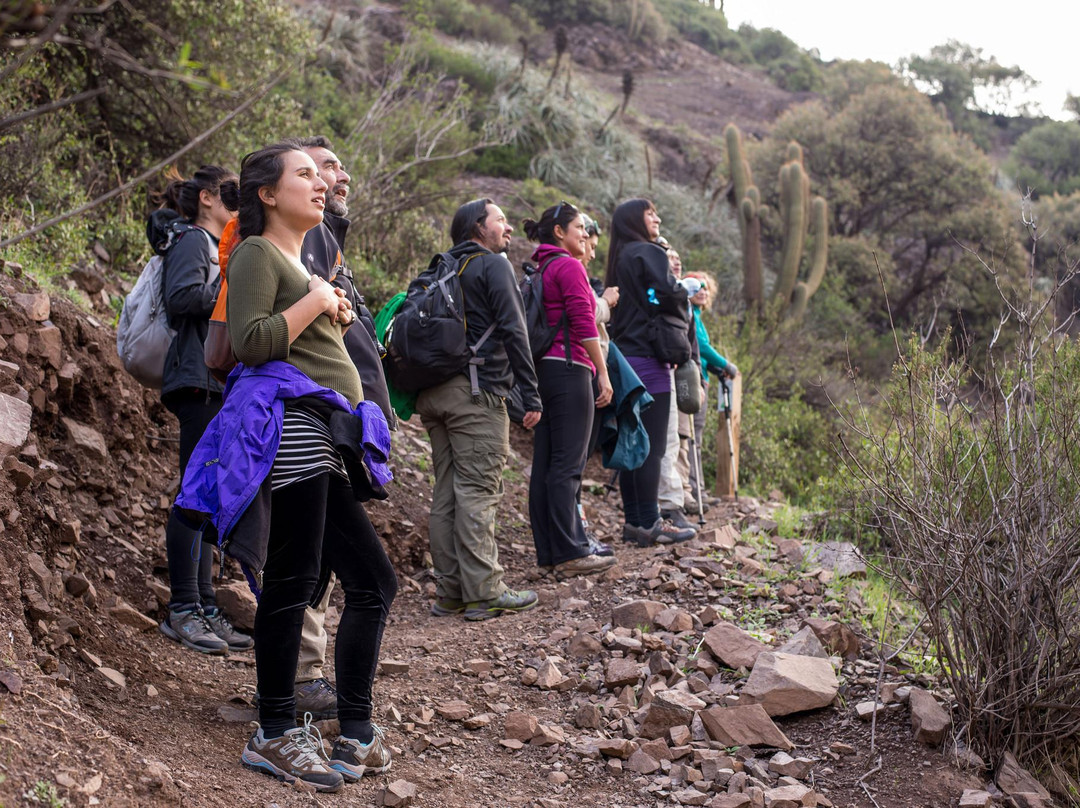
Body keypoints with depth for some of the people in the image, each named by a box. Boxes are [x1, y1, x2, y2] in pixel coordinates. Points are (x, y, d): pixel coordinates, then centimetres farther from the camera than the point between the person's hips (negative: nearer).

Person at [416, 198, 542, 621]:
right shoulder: (493, 265, -3)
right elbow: (513, 331, -10)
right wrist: (531, 395, -10)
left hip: (433, 393, 8)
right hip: (477, 392, -8)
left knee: (446, 492, 9)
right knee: (478, 492, -8)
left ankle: (449, 592, 11)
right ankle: (484, 593, -7)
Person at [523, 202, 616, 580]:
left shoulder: (539, 269, 19)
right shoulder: (569, 266, -7)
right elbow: (583, 323, -14)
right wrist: (603, 373, -12)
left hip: (543, 369, 9)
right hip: (569, 369, -9)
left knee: (545, 464, 7)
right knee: (567, 464, -9)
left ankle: (549, 553, 11)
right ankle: (570, 553, -8)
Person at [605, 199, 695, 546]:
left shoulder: (620, 260, 18)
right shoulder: (648, 253, -7)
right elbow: (670, 295, -19)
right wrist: (683, 310, 3)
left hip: (624, 357, 9)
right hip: (649, 358, -9)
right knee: (652, 446, -7)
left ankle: (633, 521, 13)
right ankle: (649, 524, -7)